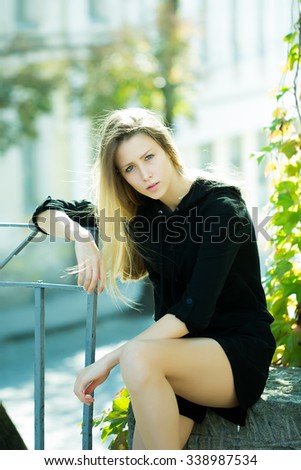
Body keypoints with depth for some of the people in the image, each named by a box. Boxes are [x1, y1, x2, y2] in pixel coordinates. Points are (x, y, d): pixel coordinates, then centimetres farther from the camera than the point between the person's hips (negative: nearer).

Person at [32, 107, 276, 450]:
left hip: (239, 348, -5)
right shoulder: (141, 210, 6)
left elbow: (194, 311, -21)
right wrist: (82, 238, -11)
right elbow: (48, 213, 13)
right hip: (182, 353, 5)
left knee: (138, 357, -34)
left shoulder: (221, 207, -12)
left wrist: (109, 360, -24)